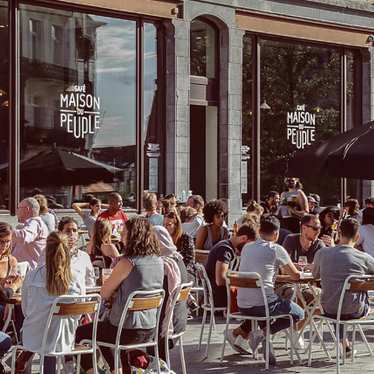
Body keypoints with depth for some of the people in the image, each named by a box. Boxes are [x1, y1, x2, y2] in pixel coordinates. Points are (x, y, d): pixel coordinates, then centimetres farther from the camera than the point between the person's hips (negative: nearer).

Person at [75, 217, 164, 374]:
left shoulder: (128, 262, -20)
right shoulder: (159, 261, 1)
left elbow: (104, 293, -12)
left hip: (127, 330, -7)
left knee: (79, 333, 15)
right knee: (102, 327, 34)